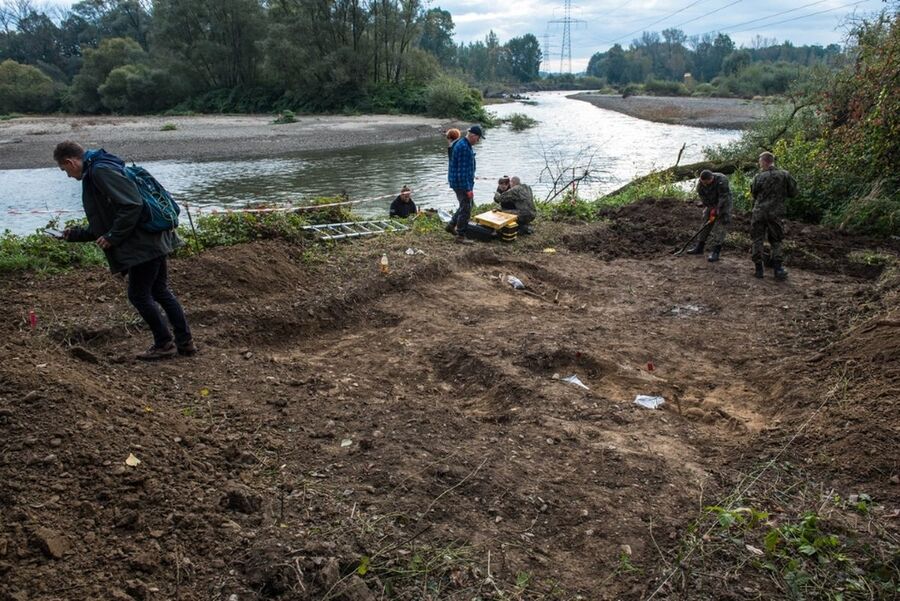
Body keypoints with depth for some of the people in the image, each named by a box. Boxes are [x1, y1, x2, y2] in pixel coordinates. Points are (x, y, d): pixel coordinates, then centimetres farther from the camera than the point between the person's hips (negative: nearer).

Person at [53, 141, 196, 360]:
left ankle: (164, 344, 11)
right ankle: (185, 342, 19)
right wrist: (75, 234, 29)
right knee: (160, 291, 14)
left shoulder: (100, 171, -12)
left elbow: (132, 205, -23)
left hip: (143, 244, -10)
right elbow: (104, 223, 27)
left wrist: (112, 237, -16)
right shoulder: (93, 173, 22)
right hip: (154, 241, 10)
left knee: (139, 294, 1)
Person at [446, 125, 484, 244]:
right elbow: (462, 170, -25)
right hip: (461, 183, -10)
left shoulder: (465, 145, 12)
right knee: (466, 208, -4)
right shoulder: (463, 147, -22)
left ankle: (451, 225, 31)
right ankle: (460, 236, 4)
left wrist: (469, 185, 24)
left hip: (466, 181, 10)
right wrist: (468, 189, -23)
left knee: (467, 205, 21)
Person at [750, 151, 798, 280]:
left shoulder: (759, 177, -6)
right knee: (776, 242, 12)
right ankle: (778, 269, 3)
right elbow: (793, 193, 3)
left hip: (759, 213, -1)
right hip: (775, 214, 1)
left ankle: (758, 269, 8)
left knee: (757, 240, 9)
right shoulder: (784, 175, -3)